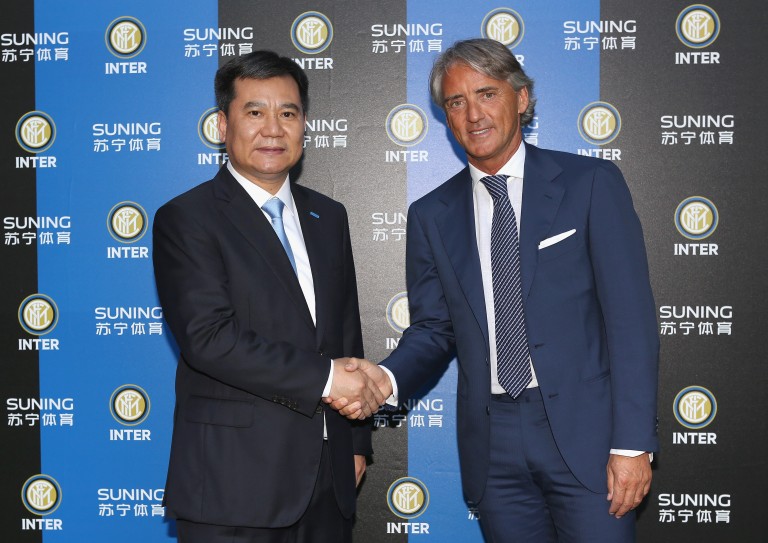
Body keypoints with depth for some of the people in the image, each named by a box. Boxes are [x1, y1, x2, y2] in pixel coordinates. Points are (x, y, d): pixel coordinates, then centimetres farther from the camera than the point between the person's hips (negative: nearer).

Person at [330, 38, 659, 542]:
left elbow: (630, 317, -6)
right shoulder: (432, 216, 8)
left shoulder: (591, 184, -2)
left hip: (584, 430, -2)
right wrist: (386, 378, -11)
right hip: (493, 445, 3)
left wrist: (633, 442, -11)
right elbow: (434, 329, 11)